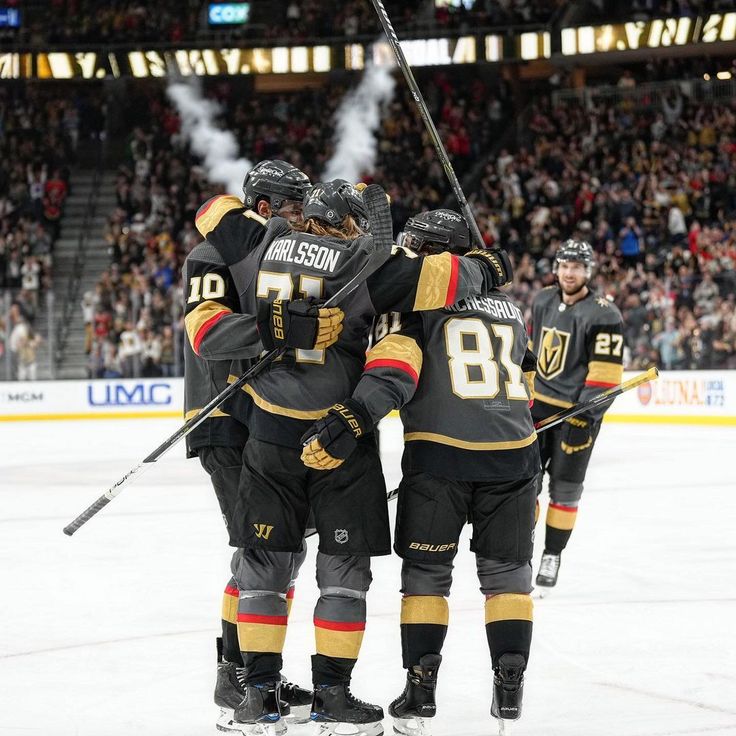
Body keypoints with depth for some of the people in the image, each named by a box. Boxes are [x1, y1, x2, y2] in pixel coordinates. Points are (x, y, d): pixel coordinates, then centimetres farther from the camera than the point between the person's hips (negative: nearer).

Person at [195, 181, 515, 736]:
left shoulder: (264, 247, 5)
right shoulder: (364, 261, -6)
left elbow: (216, 212, 21)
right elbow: (437, 278, -12)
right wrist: (485, 268, 8)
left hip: (269, 433, 4)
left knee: (264, 560, 10)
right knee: (345, 565, 7)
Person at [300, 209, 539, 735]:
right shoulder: (509, 310, 21)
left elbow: (395, 366, -15)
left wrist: (353, 418, -24)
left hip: (438, 452, -4)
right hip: (512, 454, 4)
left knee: (426, 572, 8)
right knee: (506, 571, 14)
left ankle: (421, 690, 7)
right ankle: (510, 688, 9)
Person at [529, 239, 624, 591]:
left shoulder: (603, 315, -15)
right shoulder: (543, 301, 6)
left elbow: (606, 372, -18)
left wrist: (584, 417, -21)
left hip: (577, 410, -5)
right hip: (538, 403, 5)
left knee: (564, 488, 1)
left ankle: (552, 556, 13)